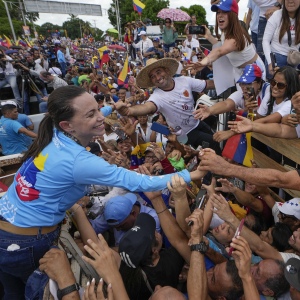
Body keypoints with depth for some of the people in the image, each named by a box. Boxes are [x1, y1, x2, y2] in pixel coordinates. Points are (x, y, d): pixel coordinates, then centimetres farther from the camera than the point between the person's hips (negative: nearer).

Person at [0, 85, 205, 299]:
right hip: (25, 242, -7)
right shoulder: (78, 161, -31)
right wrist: (191, 174, -21)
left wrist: (112, 108, 22)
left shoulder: (55, 134, -8)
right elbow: (141, 183, -29)